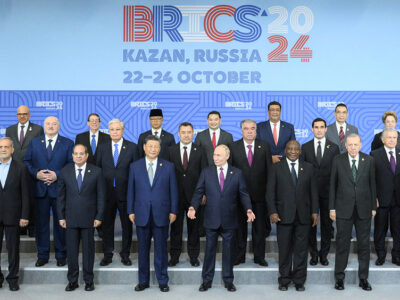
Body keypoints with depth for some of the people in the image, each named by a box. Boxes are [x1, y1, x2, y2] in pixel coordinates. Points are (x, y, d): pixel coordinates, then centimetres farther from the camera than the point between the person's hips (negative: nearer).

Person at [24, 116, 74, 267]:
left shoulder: (68, 143, 5)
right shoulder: (34, 143, 11)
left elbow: (72, 164, -2)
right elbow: (27, 162, 8)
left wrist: (57, 175, -14)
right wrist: (36, 173, -10)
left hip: (59, 189, -2)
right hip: (40, 189, 2)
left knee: (60, 223, 5)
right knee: (41, 223, 6)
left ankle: (61, 255, 17)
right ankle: (42, 255, 18)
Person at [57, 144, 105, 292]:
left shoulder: (96, 172, 0)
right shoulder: (65, 172, 5)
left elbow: (101, 195, 1)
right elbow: (60, 196, 7)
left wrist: (99, 217, -4)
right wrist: (61, 217, 2)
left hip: (88, 218, -1)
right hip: (70, 218, 1)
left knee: (88, 249, 6)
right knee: (71, 250, 6)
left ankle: (88, 280, 17)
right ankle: (72, 280, 18)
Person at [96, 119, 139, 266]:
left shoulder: (132, 147, 0)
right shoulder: (102, 148, 7)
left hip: (126, 193, -1)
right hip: (106, 193, 2)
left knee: (127, 225, 7)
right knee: (107, 225, 9)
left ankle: (125, 254, 21)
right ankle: (107, 255, 21)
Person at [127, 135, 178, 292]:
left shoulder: (168, 166, 3)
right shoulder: (135, 166, 5)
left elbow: (173, 190, 4)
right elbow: (131, 190, 7)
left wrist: (173, 211, 1)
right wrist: (131, 211, 3)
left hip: (161, 214, -1)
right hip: (142, 214, 1)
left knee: (161, 249, 6)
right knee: (143, 249, 9)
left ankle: (163, 281, 18)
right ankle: (143, 281, 21)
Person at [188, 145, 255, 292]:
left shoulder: (237, 173, 2)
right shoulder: (206, 172, 3)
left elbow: (243, 194, 3)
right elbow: (198, 192, 1)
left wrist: (248, 210, -13)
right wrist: (193, 207, -15)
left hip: (229, 219, 0)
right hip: (211, 219, 0)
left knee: (228, 250, 9)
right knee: (209, 250, 8)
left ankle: (228, 280, 23)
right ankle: (207, 280, 20)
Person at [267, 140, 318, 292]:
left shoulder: (308, 168, 9)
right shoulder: (277, 168, 4)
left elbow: (313, 191, 9)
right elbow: (270, 192, 0)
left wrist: (314, 212, 3)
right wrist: (272, 212, -8)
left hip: (303, 215, 2)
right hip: (284, 215, -1)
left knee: (301, 249, 5)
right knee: (284, 249, 4)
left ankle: (299, 281, 16)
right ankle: (284, 280, 17)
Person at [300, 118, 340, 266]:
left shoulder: (334, 147, 5)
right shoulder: (305, 147, 5)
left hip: (327, 192, 0)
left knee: (327, 224, 6)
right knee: (310, 223, 5)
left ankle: (324, 254, 17)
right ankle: (313, 254, 17)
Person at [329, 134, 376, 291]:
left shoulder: (369, 160, 4)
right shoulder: (338, 160, 0)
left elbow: (372, 184, 6)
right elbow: (333, 184, 2)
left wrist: (373, 207, 4)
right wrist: (332, 208, -1)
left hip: (364, 209, 1)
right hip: (344, 209, -1)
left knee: (364, 244, 8)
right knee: (342, 243, 4)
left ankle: (363, 278, 20)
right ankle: (339, 277, 15)